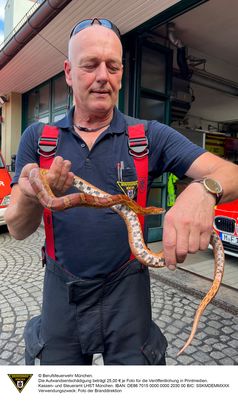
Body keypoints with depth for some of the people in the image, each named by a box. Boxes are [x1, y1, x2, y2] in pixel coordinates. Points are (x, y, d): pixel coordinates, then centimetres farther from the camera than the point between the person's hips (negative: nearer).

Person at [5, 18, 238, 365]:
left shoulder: (151, 136, -7)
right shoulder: (37, 138, -3)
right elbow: (18, 231, -6)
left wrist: (203, 189, -37)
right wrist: (32, 197, -29)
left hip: (126, 293, -1)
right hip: (60, 292, 2)